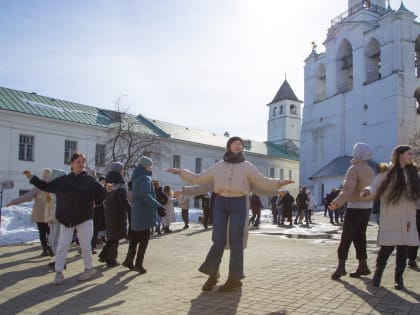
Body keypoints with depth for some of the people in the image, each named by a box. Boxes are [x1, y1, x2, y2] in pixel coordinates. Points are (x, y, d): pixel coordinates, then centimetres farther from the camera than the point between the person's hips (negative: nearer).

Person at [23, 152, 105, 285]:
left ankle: (89, 269, 22)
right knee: (62, 245, 4)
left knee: (85, 245, 4)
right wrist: (32, 178, 11)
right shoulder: (62, 180, 7)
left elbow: (100, 195, -1)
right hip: (66, 219, 3)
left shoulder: (90, 180, -2)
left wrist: (106, 190, -18)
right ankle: (59, 272, 12)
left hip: (84, 218, -2)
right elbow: (47, 186, 15)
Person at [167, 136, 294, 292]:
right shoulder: (218, 167, 15)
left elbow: (263, 182, 1)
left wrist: (279, 183, -16)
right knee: (218, 241, -3)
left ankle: (234, 278, 9)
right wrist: (180, 172, 14)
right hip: (220, 203, 2)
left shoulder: (247, 167, 8)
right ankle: (212, 274, 13)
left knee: (235, 242, -1)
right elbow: (198, 179, 19)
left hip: (239, 204, -2)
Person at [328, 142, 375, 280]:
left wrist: (337, 202, -37)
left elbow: (348, 188, -27)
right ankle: (363, 266, 14)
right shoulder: (370, 170, 11)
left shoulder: (354, 169, -13)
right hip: (367, 207, 8)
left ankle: (341, 266, -7)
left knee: (346, 237, -4)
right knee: (359, 237, 13)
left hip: (355, 207, -7)